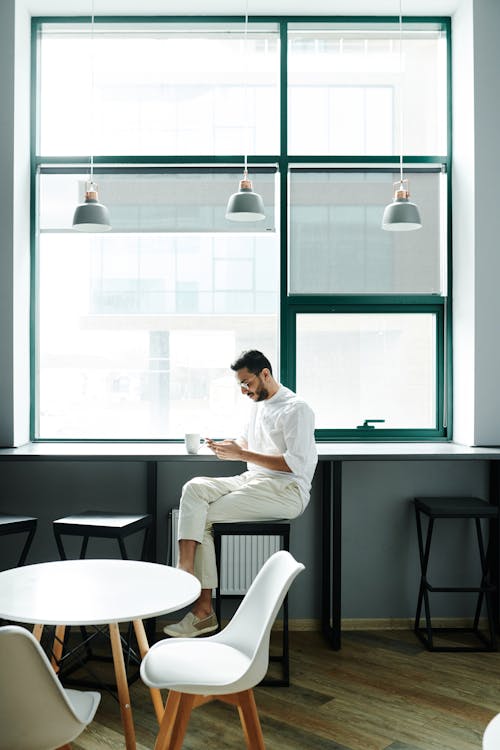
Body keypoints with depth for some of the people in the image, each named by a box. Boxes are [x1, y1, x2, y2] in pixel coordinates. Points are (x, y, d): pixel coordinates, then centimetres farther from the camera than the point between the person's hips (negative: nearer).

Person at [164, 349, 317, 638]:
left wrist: (242, 454, -20)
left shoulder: (296, 409, -10)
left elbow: (296, 463, -19)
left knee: (203, 517, -17)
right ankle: (185, 570, -25)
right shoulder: (259, 403, 18)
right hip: (253, 481, 8)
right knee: (194, 488, -16)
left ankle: (203, 609, -11)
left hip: (286, 491, -8)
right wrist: (226, 446, 5)